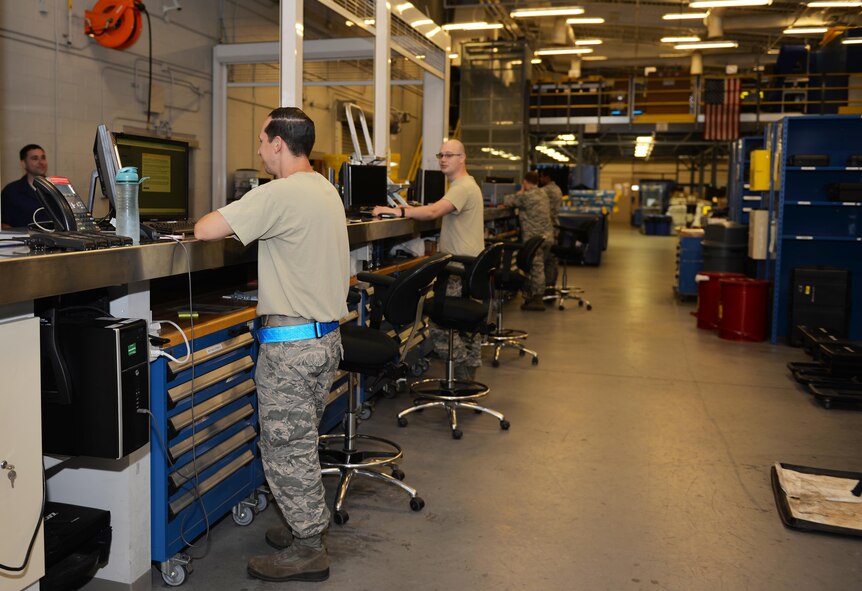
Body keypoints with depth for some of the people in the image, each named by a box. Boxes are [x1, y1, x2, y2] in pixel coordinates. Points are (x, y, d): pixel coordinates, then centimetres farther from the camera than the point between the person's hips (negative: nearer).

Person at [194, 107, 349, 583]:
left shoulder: (280, 194, -19)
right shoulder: (326, 190, 11)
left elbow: (205, 230, -21)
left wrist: (216, 220, 1)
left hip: (292, 341, -9)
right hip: (327, 333, 10)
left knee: (286, 447, 2)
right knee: (300, 441, 20)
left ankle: (308, 552, 14)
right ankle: (308, 525, 32)